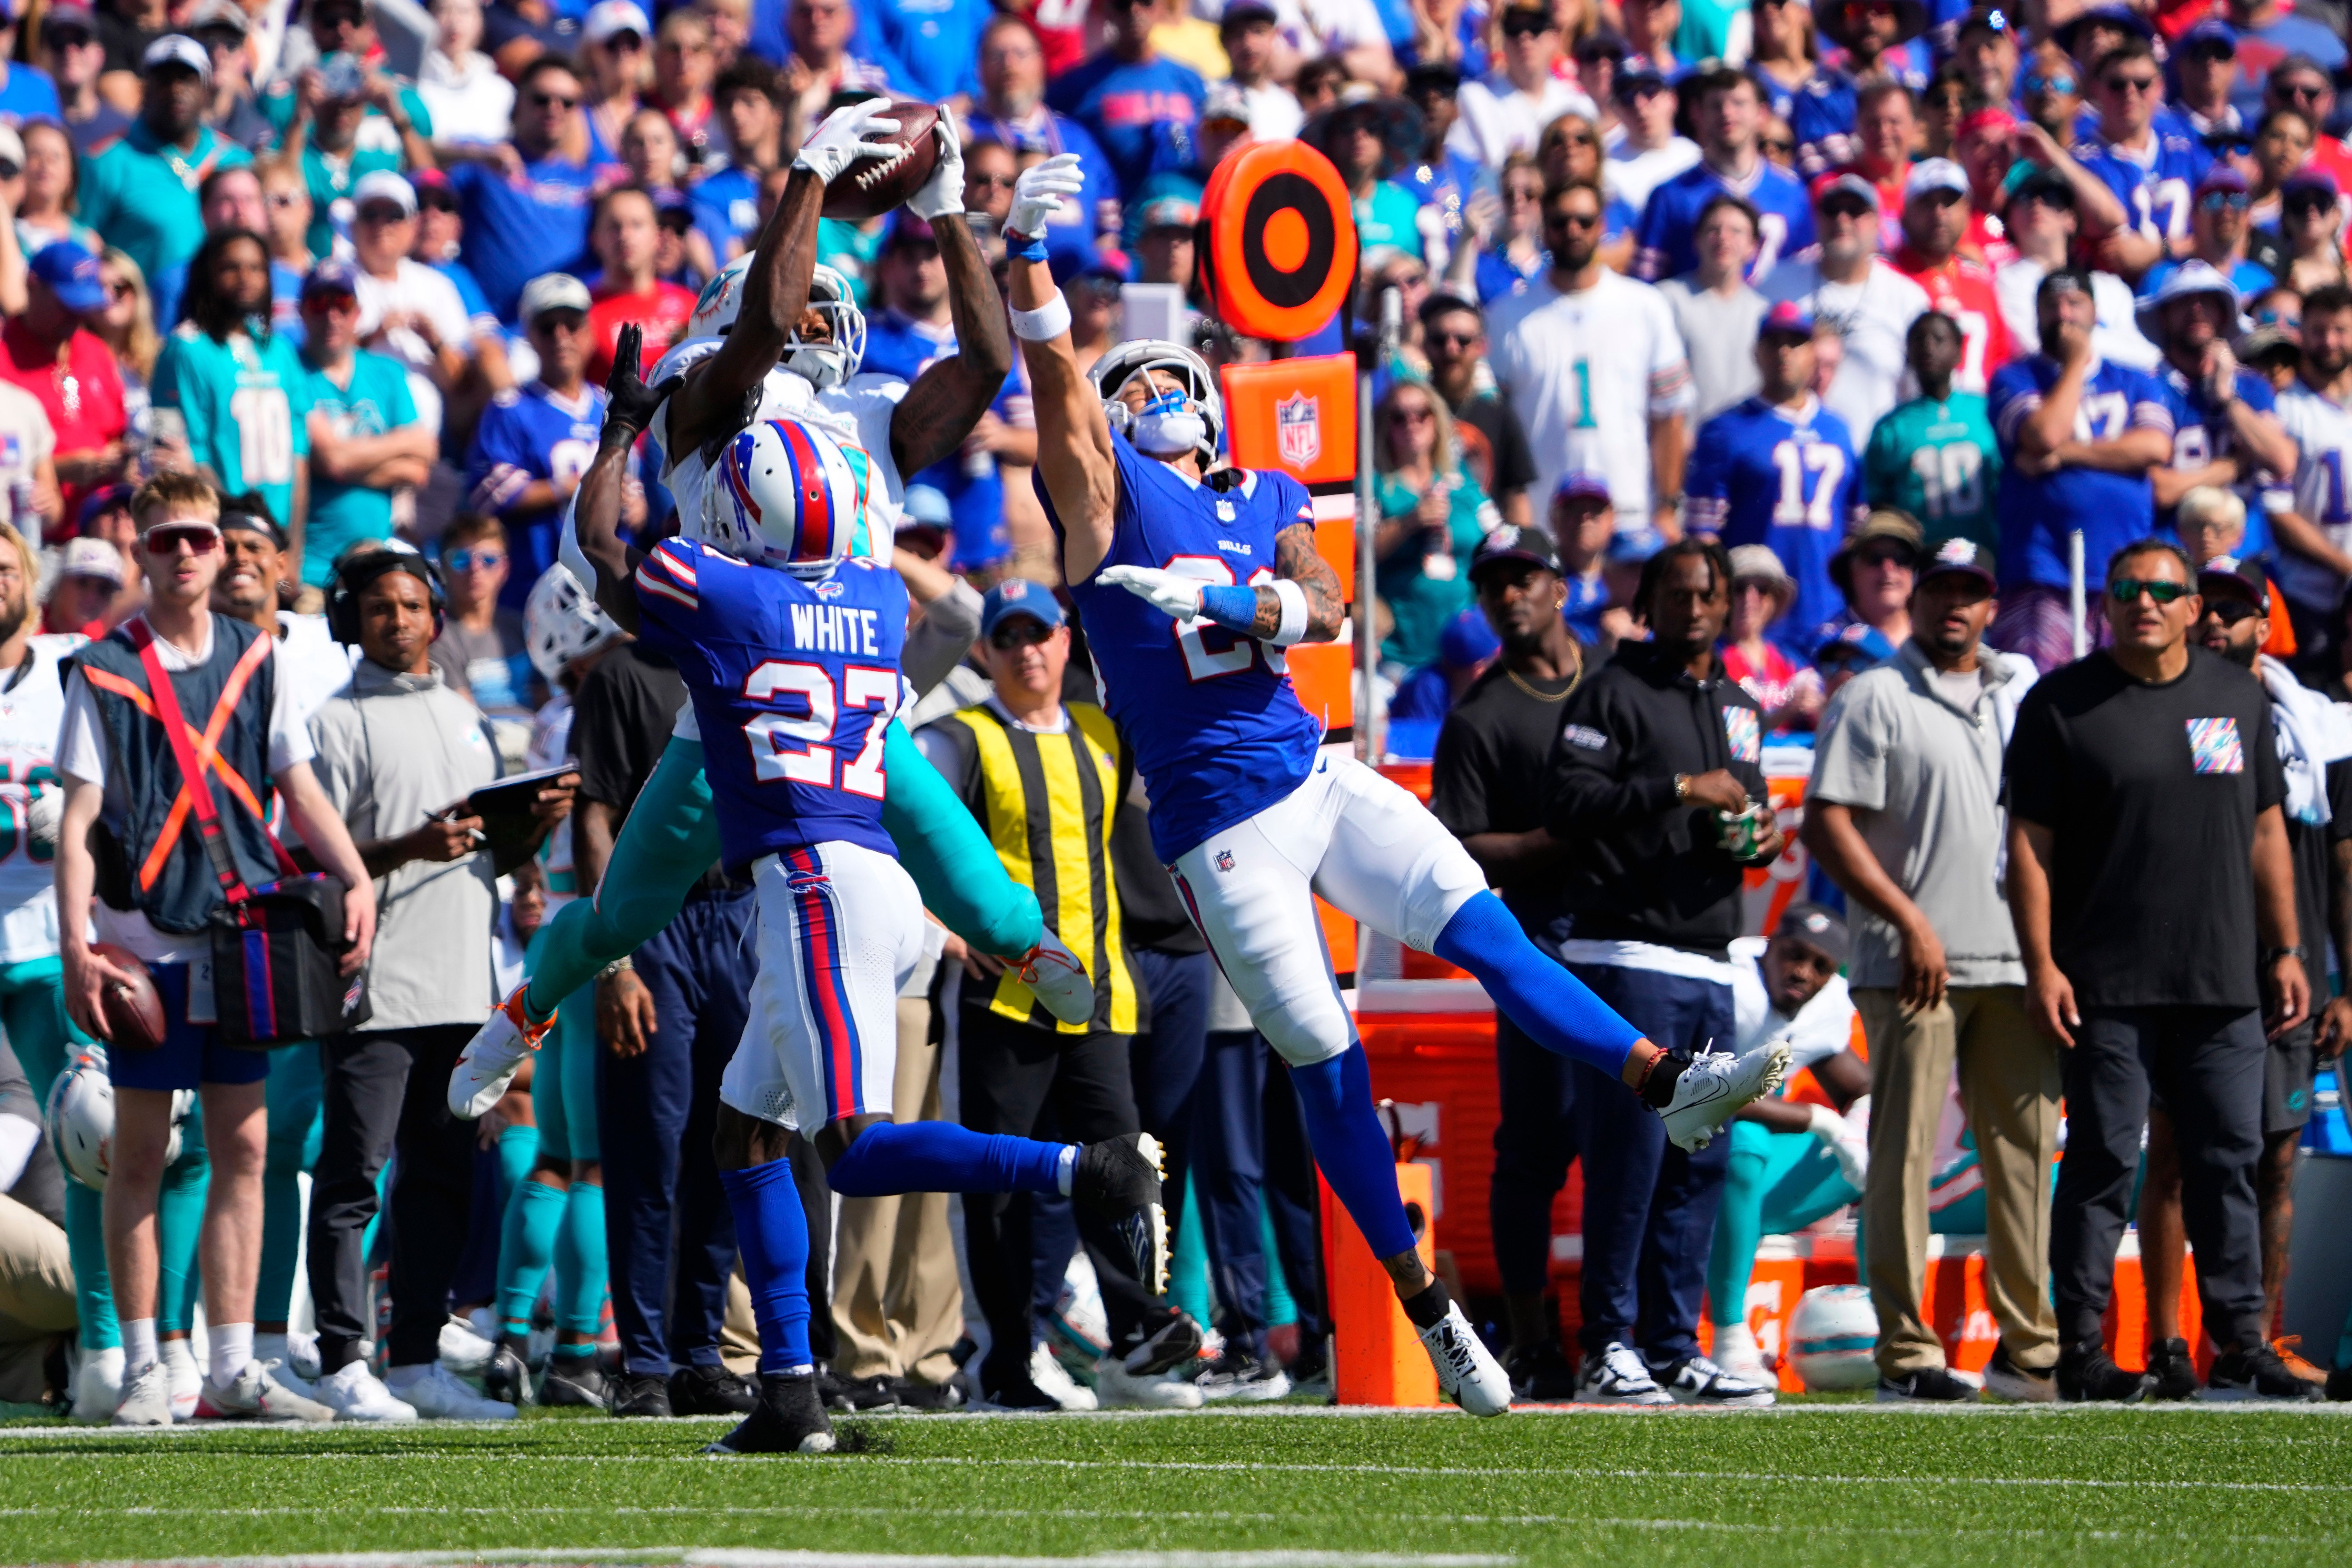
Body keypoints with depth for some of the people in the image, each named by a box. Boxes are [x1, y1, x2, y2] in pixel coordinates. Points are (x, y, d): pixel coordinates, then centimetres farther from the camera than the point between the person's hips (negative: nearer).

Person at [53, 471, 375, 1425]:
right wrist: (76, 946, -12)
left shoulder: (255, 661, 9)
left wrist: (356, 882, -2)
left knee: (243, 1147, 3)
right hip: (146, 942, -4)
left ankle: (234, 1367, 7)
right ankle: (143, 1372, 5)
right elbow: (79, 819, -3)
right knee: (140, 1153, 0)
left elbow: (299, 790, 13)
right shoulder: (104, 672, -1)